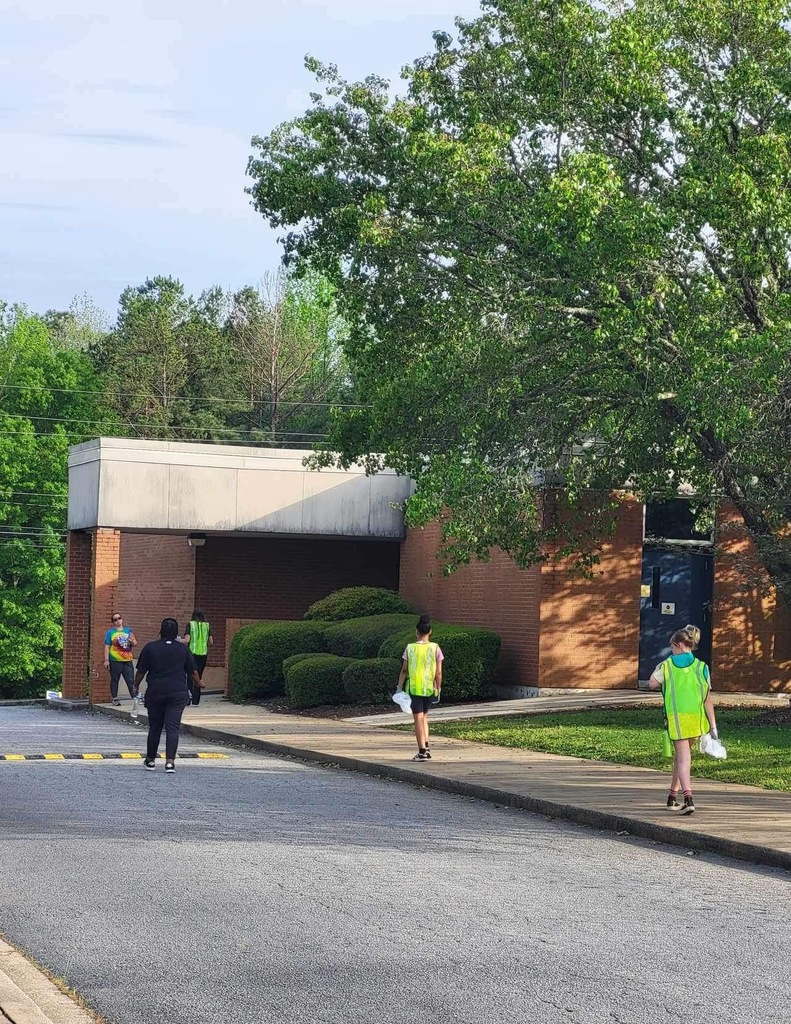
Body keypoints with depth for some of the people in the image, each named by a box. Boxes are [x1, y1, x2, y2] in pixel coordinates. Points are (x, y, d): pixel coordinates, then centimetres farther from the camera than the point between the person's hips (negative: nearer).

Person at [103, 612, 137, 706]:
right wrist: (106, 660, -10)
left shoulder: (128, 631, 13)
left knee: (131, 680, -1)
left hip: (127, 660, 3)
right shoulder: (110, 632, 3)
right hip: (115, 661, -3)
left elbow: (135, 644, 17)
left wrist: (132, 641, -8)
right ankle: (115, 699, 10)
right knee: (114, 680, 4)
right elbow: (107, 647, -3)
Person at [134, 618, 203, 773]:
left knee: (155, 727, 12)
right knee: (173, 728, -3)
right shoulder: (183, 649, 4)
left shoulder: (150, 648, 1)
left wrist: (136, 686, 18)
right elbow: (193, 672, 11)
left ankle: (150, 760, 22)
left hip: (155, 693, 0)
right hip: (177, 693, 0)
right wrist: (199, 683, 29)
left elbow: (140, 672, 2)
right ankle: (170, 761, -14)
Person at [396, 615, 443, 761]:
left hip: (414, 688, -2)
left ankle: (422, 752, -3)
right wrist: (438, 689, 9)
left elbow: (404, 670, -4)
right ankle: (426, 747, 14)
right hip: (430, 688, 2)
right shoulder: (435, 648, -4)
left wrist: (399, 687, 5)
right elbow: (438, 673, -2)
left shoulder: (410, 648, -6)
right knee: (424, 716, 20)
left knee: (418, 719, 1)